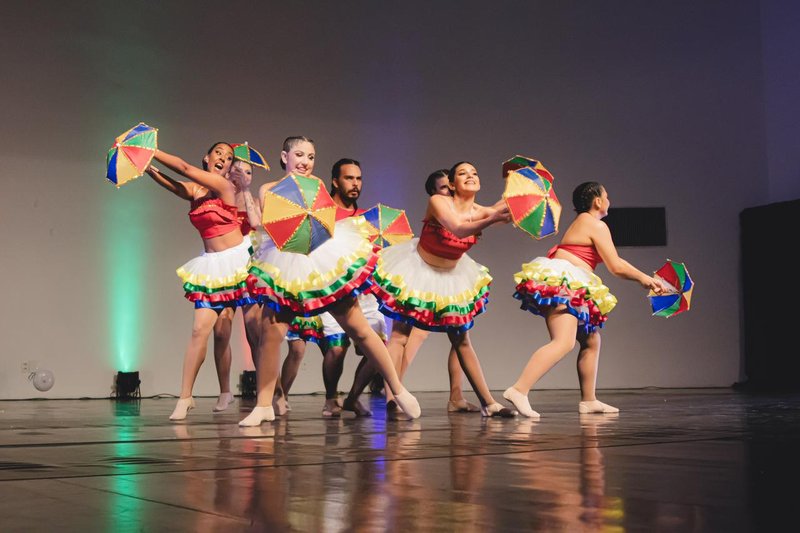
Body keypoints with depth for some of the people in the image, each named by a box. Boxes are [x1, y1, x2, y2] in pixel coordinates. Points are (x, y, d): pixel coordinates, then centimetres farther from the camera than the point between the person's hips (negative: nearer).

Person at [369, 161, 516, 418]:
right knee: (400, 335, -12)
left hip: (451, 276, 5)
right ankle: (392, 399, -14)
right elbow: (458, 229, -41)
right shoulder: (438, 202, -24)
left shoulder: (479, 212, -9)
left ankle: (488, 403, 9)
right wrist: (492, 219, -54)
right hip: (417, 270, -5)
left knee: (462, 341, 8)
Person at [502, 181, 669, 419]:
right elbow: (616, 266, -7)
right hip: (563, 284, -11)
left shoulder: (580, 223, 25)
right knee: (563, 342, -25)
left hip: (568, 287, 11)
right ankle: (519, 390, -37)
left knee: (591, 341, 19)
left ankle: (589, 400, 24)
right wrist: (644, 278, 7)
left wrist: (642, 279, 29)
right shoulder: (597, 225, -5)